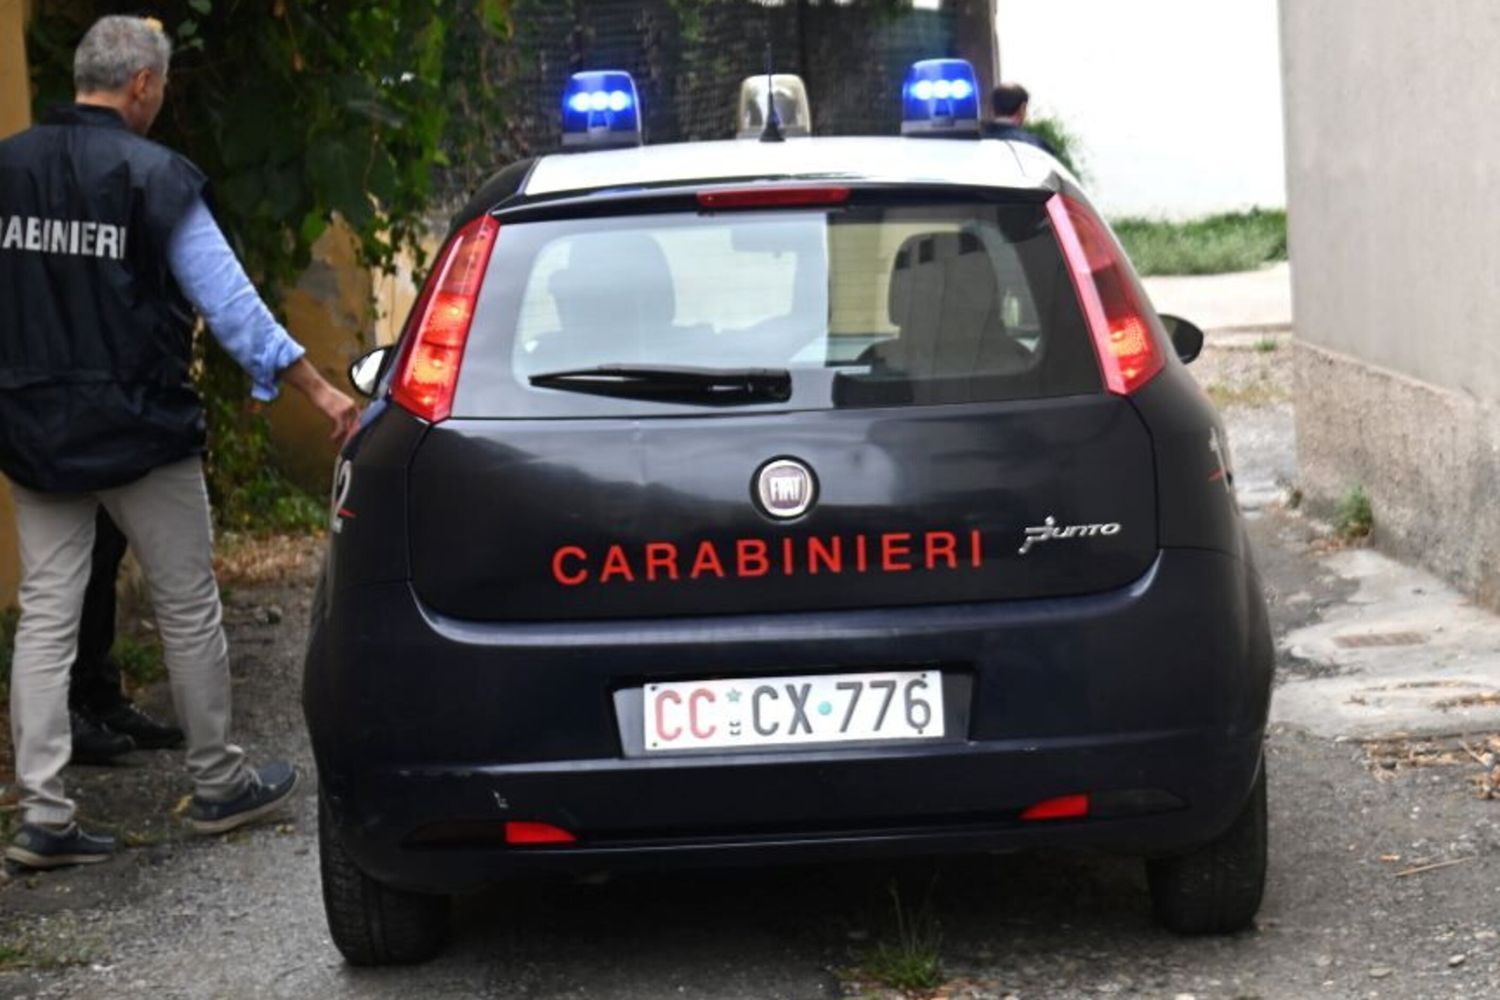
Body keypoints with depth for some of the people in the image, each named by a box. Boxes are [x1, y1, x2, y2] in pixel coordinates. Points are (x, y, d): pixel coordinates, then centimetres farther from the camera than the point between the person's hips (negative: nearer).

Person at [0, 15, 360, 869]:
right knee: (189, 610, 10)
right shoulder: (155, 176, -11)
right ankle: (219, 785, 22)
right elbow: (229, 301, -13)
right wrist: (319, 390, -7)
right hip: (139, 431, -4)